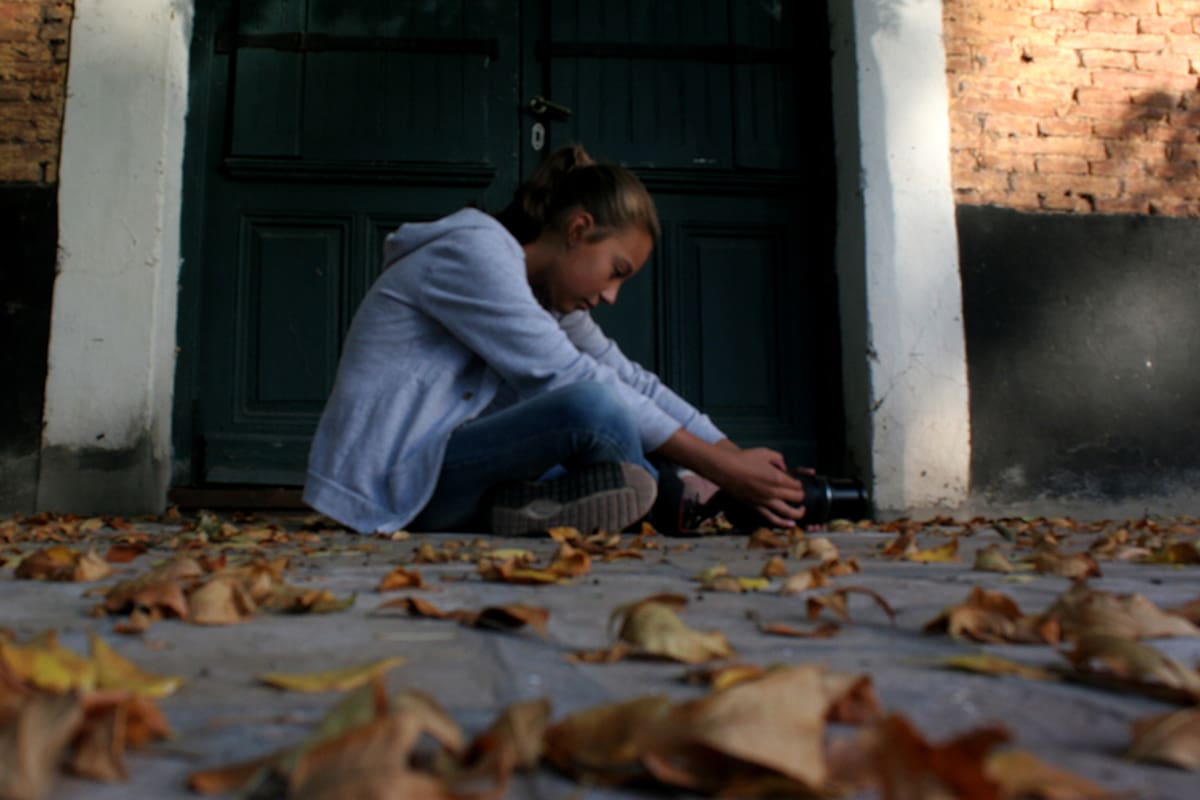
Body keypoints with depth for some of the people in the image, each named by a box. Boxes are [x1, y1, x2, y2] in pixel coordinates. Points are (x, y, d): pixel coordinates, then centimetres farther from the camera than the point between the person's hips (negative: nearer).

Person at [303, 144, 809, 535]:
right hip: (390, 482, -9)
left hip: (442, 467, 9)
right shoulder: (477, 250, -15)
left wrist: (742, 462, -3)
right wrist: (724, 470, -21)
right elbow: (570, 378, -22)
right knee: (595, 406, -30)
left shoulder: (544, 289, 11)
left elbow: (631, 380, 7)